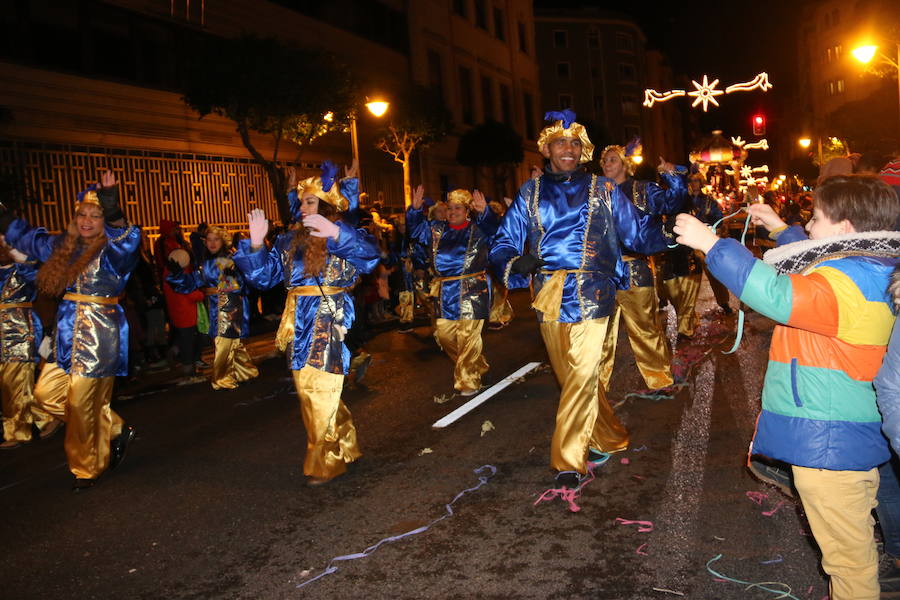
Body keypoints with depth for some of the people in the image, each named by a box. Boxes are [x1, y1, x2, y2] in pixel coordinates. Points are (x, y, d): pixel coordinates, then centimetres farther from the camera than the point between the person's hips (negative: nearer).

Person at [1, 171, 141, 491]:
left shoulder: (114, 250, -9)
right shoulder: (63, 247, 12)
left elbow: (128, 238, -34)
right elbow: (26, 237, 30)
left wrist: (114, 213, -49)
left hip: (100, 336, -8)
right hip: (67, 335, 8)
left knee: (82, 404, -5)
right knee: (46, 392, 8)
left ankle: (86, 469, 16)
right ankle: (114, 429, 22)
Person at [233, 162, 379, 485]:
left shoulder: (343, 236, -3)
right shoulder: (289, 240, 13)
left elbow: (370, 255, -23)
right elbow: (265, 276, 10)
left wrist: (336, 234, -36)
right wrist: (256, 245, -5)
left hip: (329, 323, -6)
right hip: (298, 325, 6)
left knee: (322, 392, -4)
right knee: (307, 391, 11)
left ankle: (327, 461, 11)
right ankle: (341, 446, 29)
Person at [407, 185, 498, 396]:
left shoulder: (477, 229, 1)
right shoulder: (437, 230, 14)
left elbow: (492, 228, -17)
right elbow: (416, 229, 10)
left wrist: (484, 211, -36)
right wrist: (415, 209, -7)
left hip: (471, 290, -5)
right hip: (445, 291, 5)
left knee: (468, 334, -5)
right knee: (444, 333, 7)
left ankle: (468, 380, 9)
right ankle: (477, 365, 28)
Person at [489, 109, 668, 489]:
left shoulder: (602, 190, 7)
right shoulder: (531, 193, 10)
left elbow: (639, 231, 6)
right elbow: (505, 242, 6)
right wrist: (514, 263, -14)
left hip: (590, 297, -2)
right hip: (548, 299, 3)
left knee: (583, 376, -10)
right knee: (572, 378, 12)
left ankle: (568, 460, 0)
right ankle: (609, 439, 32)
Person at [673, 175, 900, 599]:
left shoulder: (847, 282, -23)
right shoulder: (866, 272, 10)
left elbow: (777, 294, -39)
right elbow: (813, 270, 31)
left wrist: (711, 244, -35)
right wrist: (779, 229, 31)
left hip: (828, 444, -11)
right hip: (852, 437, 11)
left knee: (848, 553, 4)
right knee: (854, 544, 24)